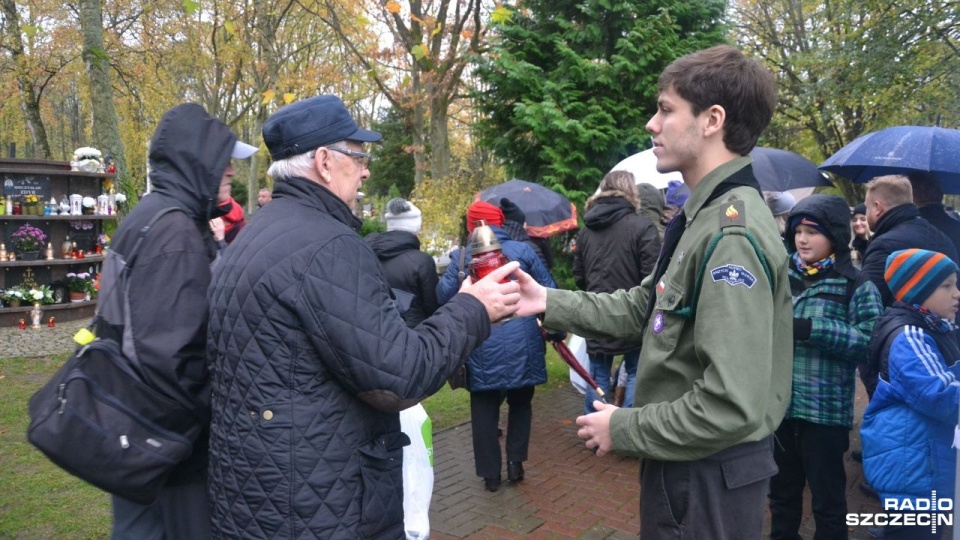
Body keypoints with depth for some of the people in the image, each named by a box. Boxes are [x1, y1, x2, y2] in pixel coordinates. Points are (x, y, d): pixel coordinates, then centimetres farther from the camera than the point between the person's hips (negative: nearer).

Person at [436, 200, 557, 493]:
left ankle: (490, 474, 19)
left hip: (482, 350, -1)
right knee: (520, 403, 22)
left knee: (484, 411, 12)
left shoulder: (462, 256, -1)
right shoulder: (523, 251, 1)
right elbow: (548, 292, 2)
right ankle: (516, 462, 22)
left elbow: (442, 297, -5)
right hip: (522, 345, 1)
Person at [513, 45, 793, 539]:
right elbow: (645, 305, 9)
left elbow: (732, 404, -31)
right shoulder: (705, 216, 7)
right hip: (683, 461, 9)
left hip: (710, 475, -9)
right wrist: (549, 302, 1)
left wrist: (624, 428, -18)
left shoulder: (732, 234, -27)